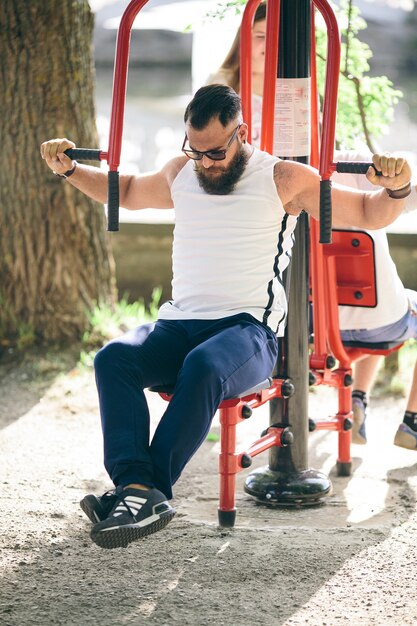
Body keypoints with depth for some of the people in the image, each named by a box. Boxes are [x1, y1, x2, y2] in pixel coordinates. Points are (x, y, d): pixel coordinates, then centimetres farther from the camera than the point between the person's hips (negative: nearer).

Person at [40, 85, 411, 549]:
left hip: (250, 329, -4)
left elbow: (369, 215, 5)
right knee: (114, 357, -28)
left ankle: (151, 489, -37)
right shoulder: (180, 174, 16)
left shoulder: (283, 180, 2)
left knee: (204, 366, -40)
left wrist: (395, 188, -16)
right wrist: (69, 169, 25)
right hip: (178, 322, 5)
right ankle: (137, 486, -43)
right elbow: (126, 193, 37)